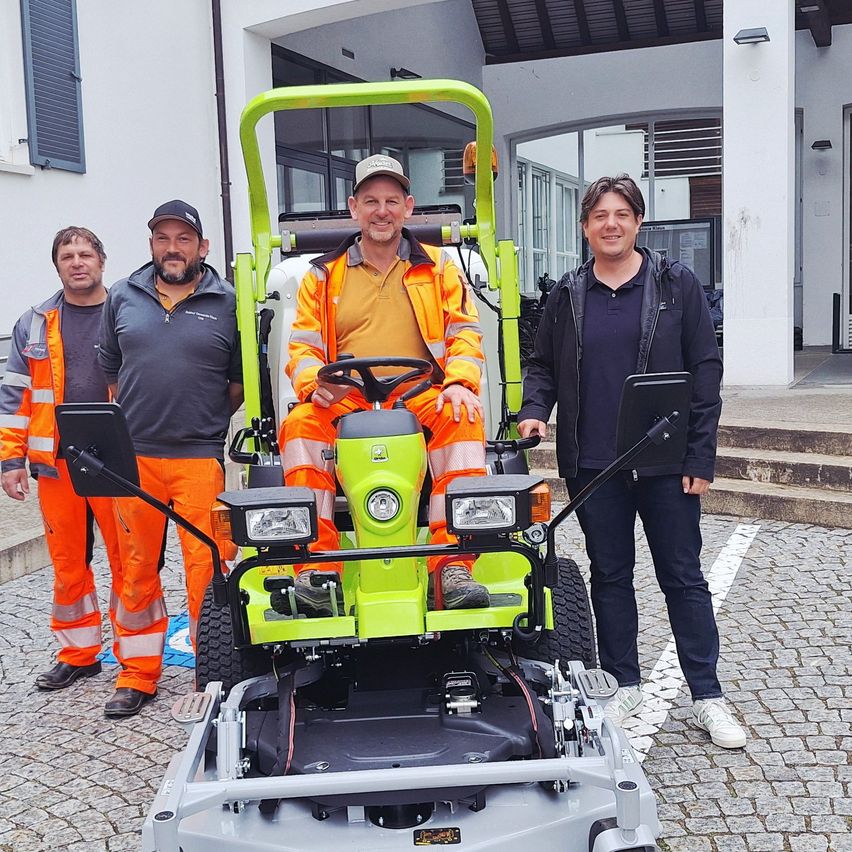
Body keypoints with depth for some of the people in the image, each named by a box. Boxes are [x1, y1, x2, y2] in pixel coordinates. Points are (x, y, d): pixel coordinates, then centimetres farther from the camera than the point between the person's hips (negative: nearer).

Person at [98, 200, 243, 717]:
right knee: (137, 567, 10)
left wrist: (204, 421, 6)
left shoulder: (227, 303, 3)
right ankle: (138, 674, 23)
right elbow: (110, 371, 19)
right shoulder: (123, 298, 11)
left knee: (206, 567, -2)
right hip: (132, 456, 3)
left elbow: (241, 382, 8)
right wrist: (131, 424, 15)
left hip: (200, 457, -3)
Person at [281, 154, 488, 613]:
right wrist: (314, 384, -11)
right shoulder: (323, 275, 19)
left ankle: (453, 565, -38)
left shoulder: (438, 268, 18)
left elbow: (464, 332, 9)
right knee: (300, 424, -31)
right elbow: (303, 346, 12)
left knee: (462, 419, -33)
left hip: (422, 398, 0)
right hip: (344, 403, 1)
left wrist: (461, 382, -12)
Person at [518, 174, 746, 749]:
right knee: (610, 575, 12)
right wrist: (534, 411, -7)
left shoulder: (676, 286, 0)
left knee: (683, 577, 6)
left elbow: (706, 370, -3)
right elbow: (544, 367, 14)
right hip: (593, 464, 3)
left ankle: (707, 695, 17)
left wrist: (700, 457, -8)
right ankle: (625, 686, 26)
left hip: (666, 464, -2)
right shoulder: (567, 296, 8)